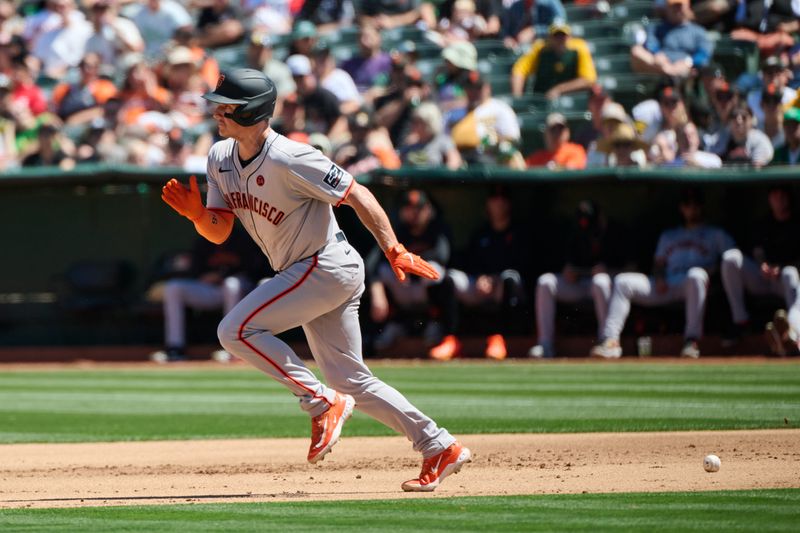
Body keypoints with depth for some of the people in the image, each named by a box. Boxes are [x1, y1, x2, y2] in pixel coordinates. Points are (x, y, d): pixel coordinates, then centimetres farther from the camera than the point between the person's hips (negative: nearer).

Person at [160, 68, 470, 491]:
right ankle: (439, 447, 16)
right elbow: (218, 233, 6)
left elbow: (358, 196, -18)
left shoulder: (289, 159, -22)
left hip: (329, 265, -9)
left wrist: (394, 251, -23)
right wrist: (197, 213, -16)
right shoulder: (220, 159, 4)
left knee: (236, 330, -18)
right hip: (304, 275, 9)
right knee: (348, 379, 10)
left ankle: (322, 403, -9)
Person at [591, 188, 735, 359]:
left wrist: (710, 270, -12)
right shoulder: (668, 236, 33)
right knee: (622, 281, -15)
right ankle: (611, 340, -30)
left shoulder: (715, 234, 20)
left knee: (696, 274, -42)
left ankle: (692, 341, -45)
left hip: (693, 286, -4)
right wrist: (659, 278, 1)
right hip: (664, 286, 4)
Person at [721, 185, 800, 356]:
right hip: (761, 279, 4)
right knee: (731, 257, -20)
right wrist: (763, 266, -12)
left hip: (783, 280, -4)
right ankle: (739, 320, -24)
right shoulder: (763, 226, 22)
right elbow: (758, 253, 12)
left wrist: (781, 269, -16)